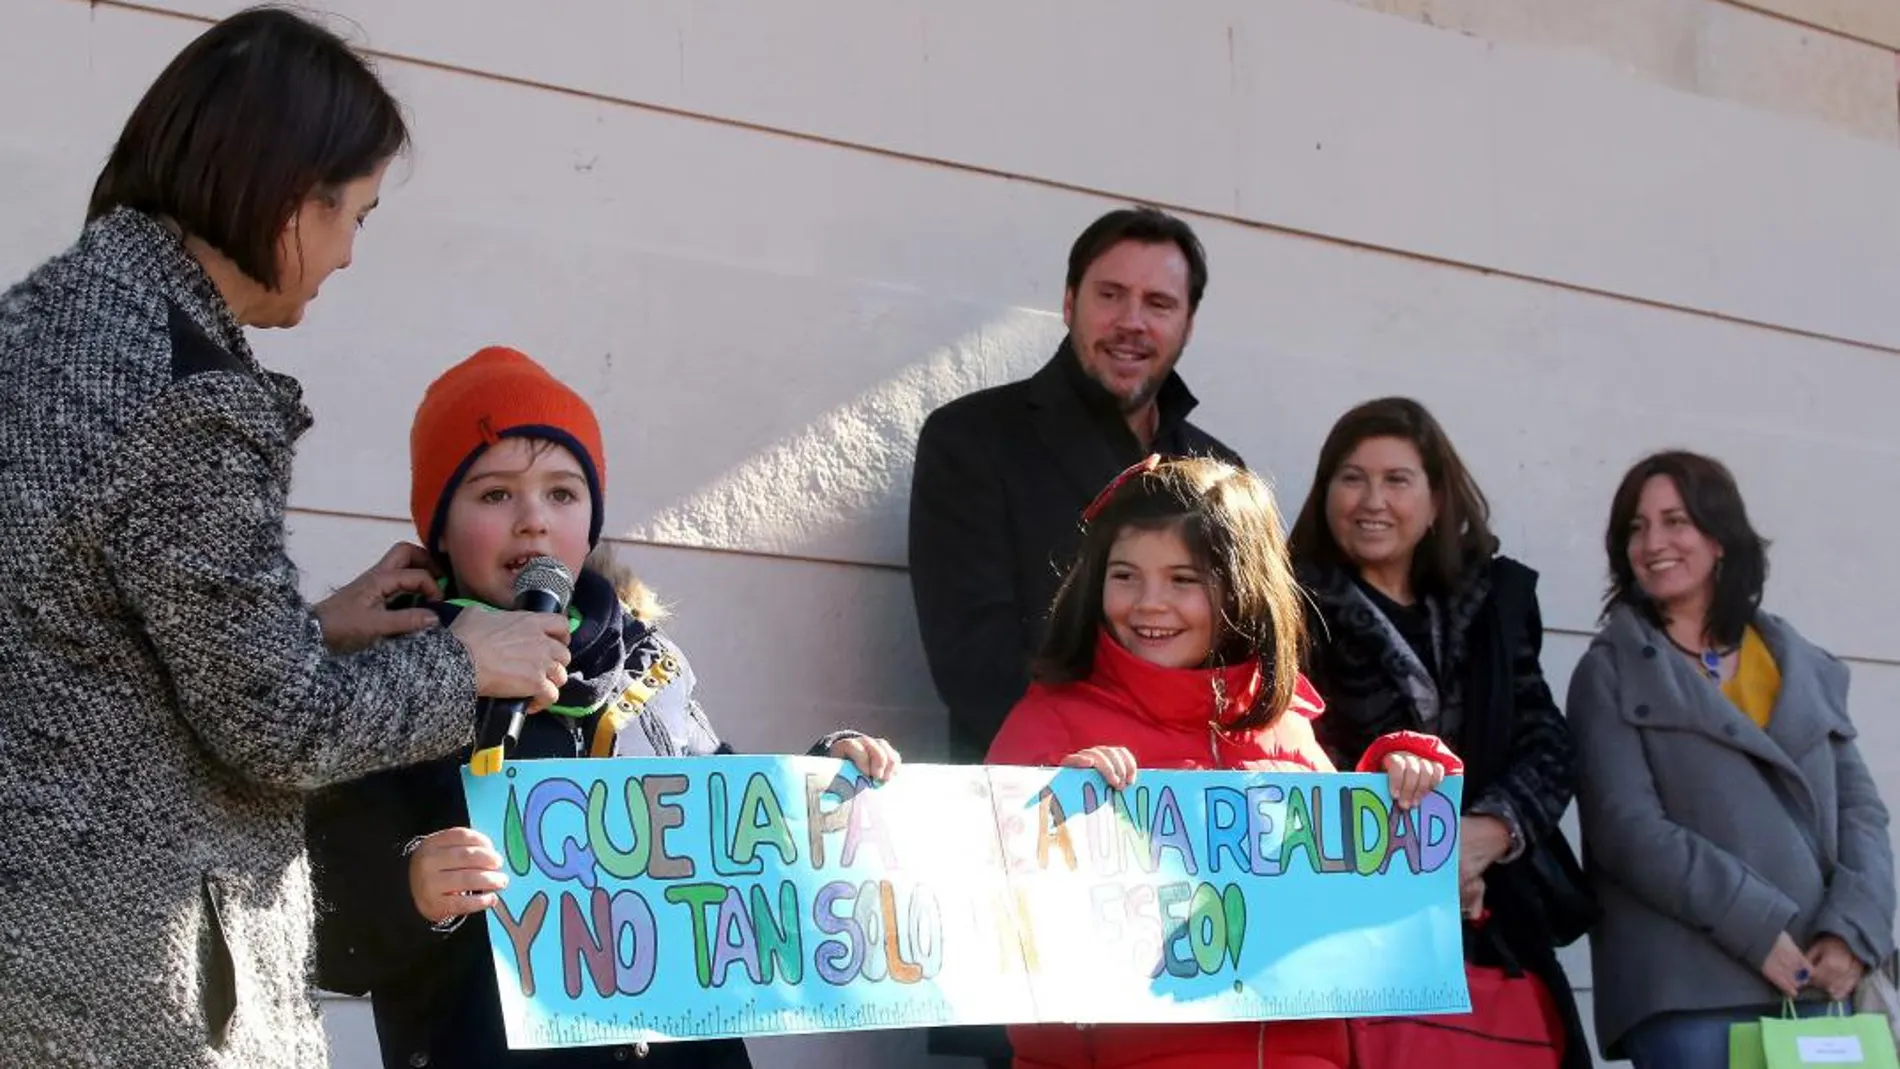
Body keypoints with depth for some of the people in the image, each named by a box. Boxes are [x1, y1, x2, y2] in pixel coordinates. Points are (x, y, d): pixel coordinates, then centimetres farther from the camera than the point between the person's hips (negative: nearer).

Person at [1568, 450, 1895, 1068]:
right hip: (1690, 992, -3)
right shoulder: (1611, 674, 6)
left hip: (1816, 982, 3)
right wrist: (1758, 929, -14)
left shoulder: (1806, 667, 17)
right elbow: (1627, 826, -6)